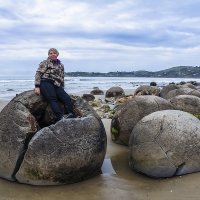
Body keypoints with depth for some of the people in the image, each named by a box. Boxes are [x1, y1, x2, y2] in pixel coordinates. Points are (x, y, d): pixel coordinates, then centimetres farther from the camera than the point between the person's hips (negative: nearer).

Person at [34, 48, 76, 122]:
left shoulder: (61, 65, 27)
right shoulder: (45, 63, 13)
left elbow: (62, 79, 29)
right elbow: (38, 74, 3)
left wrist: (62, 90, 19)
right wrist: (37, 86, -9)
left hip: (57, 86, 5)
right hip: (46, 83, -4)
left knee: (67, 98, -20)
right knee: (53, 99, -28)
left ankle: (71, 116, -33)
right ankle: (60, 117, -44)